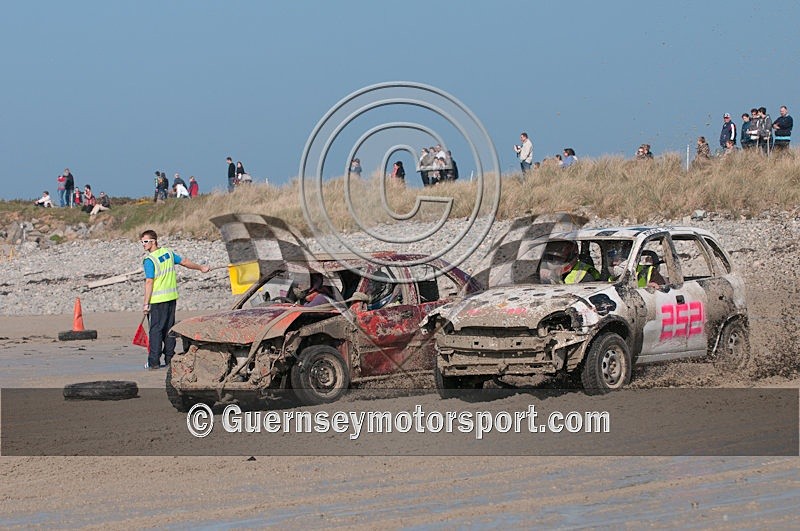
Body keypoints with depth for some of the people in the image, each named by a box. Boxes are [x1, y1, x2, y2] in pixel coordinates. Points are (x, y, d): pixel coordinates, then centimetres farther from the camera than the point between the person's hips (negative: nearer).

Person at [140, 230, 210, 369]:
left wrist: (146, 304, -14)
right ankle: (169, 359, 15)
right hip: (171, 297, 7)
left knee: (156, 329, -4)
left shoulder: (149, 260, -13)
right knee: (169, 328, 12)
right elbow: (184, 262, 19)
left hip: (157, 300, -7)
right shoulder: (168, 252, 7)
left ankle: (154, 361, -7)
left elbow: (149, 283, -16)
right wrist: (201, 268, 35)